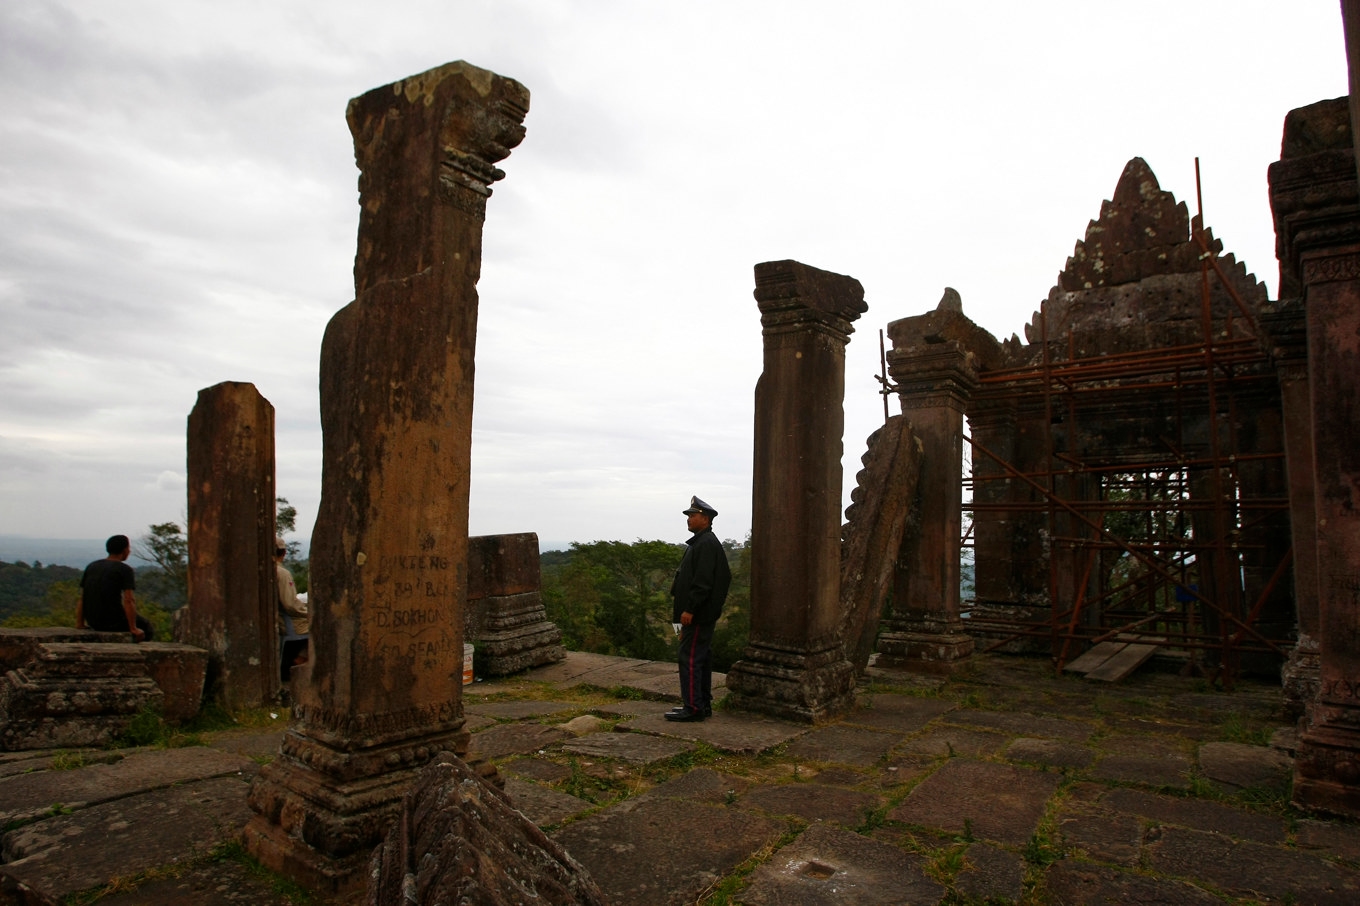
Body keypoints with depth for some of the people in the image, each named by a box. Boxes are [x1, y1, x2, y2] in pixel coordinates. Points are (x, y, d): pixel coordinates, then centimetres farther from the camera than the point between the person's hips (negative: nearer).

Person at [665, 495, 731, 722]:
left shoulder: (707, 544, -16)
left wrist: (689, 610, -22)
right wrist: (681, 607, 21)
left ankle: (693, 708, -2)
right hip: (700, 614, 11)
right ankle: (703, 704, 22)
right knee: (701, 658, 14)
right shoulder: (701, 542, 17)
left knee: (690, 658, -7)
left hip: (699, 614, -11)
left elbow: (703, 581, -23)